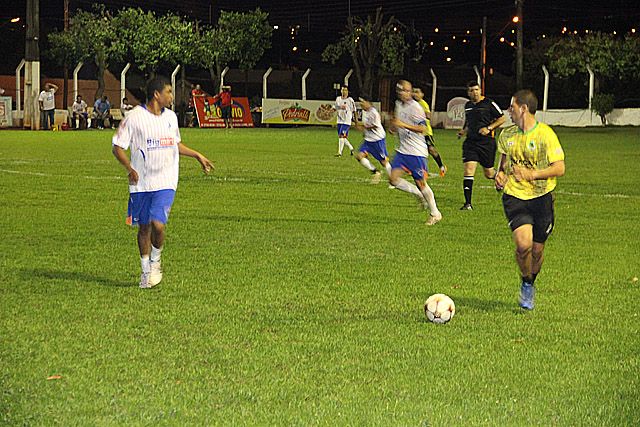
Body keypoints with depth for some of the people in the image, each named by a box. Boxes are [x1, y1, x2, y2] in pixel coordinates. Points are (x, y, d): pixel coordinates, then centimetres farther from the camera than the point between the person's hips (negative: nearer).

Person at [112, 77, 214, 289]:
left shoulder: (171, 117, 8)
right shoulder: (135, 117, -8)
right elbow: (118, 147, -6)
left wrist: (198, 156, 21)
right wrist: (130, 169, -19)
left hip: (166, 182, 2)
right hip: (141, 183, -2)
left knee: (157, 224, -16)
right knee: (144, 227, 7)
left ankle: (155, 261, 10)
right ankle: (146, 271, 24)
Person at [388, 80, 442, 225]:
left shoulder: (415, 107, -15)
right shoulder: (398, 104, 11)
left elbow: (423, 128, -23)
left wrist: (403, 125, -28)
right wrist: (394, 125, 8)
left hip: (417, 151, -8)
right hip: (402, 149, 8)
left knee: (420, 182, -3)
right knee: (393, 178, -4)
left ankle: (435, 213, 12)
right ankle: (420, 195, 16)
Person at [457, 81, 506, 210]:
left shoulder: (489, 103, -6)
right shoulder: (468, 105, 12)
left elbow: (502, 118, -1)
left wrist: (489, 128, -12)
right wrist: (464, 131, 10)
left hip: (486, 141, -4)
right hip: (470, 141, 4)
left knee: (489, 173, 5)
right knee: (468, 169, -12)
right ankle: (468, 203, -12)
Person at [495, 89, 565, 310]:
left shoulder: (545, 134, -10)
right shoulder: (507, 135, 5)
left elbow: (559, 168, -12)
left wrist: (532, 174, -25)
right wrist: (500, 175, 1)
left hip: (541, 197, -2)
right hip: (514, 196, 2)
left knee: (537, 249, 5)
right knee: (523, 244, -19)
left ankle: (530, 285, 34)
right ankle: (526, 283, 9)